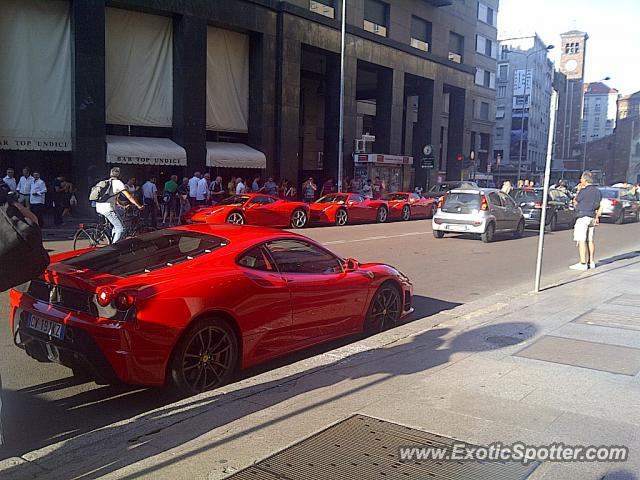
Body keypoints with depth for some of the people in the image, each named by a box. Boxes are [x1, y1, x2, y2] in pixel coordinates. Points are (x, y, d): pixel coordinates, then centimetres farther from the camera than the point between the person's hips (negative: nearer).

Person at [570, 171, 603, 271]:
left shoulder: (584, 191, -13)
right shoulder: (597, 191, 12)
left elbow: (575, 202, 0)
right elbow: (600, 207, 15)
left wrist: (578, 191, 9)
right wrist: (597, 217, 21)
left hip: (583, 217, -8)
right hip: (592, 217, 9)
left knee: (581, 240, -8)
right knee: (590, 240, 13)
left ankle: (583, 263, -11)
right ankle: (591, 262, 18)